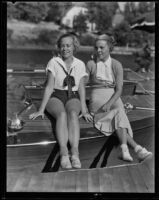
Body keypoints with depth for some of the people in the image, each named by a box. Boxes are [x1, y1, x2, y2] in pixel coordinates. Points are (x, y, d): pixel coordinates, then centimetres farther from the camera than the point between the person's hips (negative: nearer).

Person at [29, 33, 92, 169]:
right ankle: (64, 153, -46)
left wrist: (84, 109, -8)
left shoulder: (80, 64, 6)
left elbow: (81, 88, 4)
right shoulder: (54, 62, -1)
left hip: (73, 97, 1)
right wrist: (41, 109, -10)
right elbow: (49, 87, -4)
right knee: (62, 114, -35)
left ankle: (75, 152, -47)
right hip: (56, 96, -1)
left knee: (73, 113, -34)